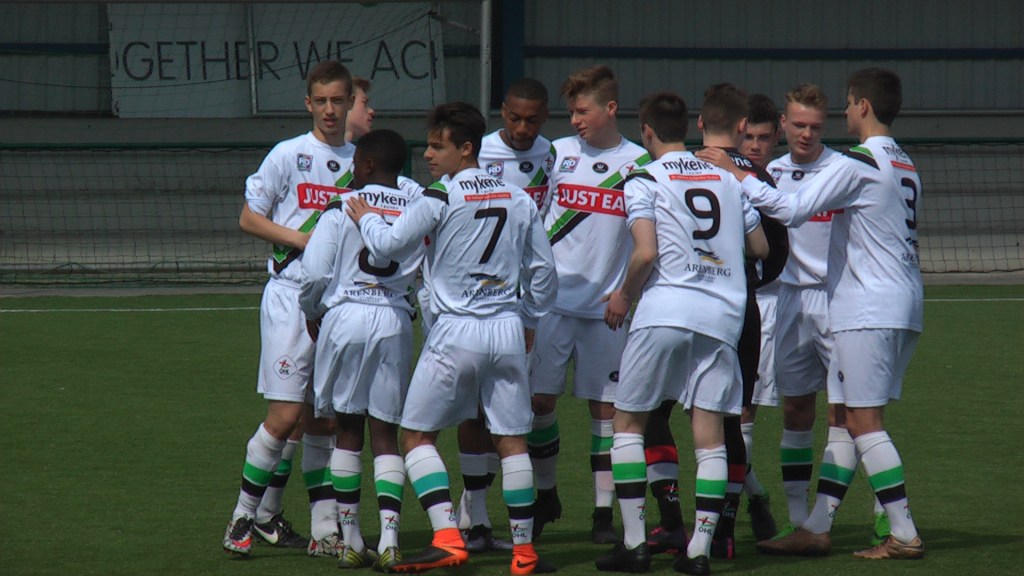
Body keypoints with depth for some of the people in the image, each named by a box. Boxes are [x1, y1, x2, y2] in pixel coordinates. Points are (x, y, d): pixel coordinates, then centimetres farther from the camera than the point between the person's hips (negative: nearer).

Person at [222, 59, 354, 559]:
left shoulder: (360, 162, 10)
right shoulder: (289, 155, -2)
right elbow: (249, 218, -1)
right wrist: (304, 240, -12)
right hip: (291, 296, -4)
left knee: (324, 421, 8)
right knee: (285, 416, -10)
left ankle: (325, 532, 10)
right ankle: (243, 517, 3)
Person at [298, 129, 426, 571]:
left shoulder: (343, 208, -4)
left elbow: (315, 272, -7)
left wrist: (312, 312, 11)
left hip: (345, 317, -1)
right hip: (395, 322, 1)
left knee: (348, 428, 9)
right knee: (385, 433, 5)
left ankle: (351, 542, 10)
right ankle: (389, 538, -9)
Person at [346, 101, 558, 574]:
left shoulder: (440, 199, -9)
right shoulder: (519, 200, 8)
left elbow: (389, 246, -5)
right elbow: (544, 271, 14)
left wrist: (364, 218, 15)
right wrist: (529, 321, 26)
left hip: (456, 332, -5)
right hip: (508, 330, 5)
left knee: (417, 433, 4)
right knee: (512, 440, 10)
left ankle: (447, 538, -9)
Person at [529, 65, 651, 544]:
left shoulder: (639, 164, 1)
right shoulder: (559, 153, 5)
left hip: (608, 307, -1)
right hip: (552, 301, 1)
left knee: (606, 406, 1)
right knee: (539, 399, 2)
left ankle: (604, 513, 7)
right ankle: (545, 496, 22)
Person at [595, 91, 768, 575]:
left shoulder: (645, 180, 0)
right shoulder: (726, 178, 15)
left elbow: (646, 252, -11)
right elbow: (760, 247, 21)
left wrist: (624, 296, 6)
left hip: (665, 311, -4)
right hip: (723, 315, 4)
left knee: (628, 420, 8)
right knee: (710, 433, 3)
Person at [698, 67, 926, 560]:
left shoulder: (857, 164, -13)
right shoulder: (903, 165, 15)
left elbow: (792, 209, -18)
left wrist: (738, 176, -10)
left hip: (869, 310, -9)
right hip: (902, 306, 9)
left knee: (864, 421, -7)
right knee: (847, 418, 11)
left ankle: (904, 535, -10)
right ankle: (815, 529, 15)